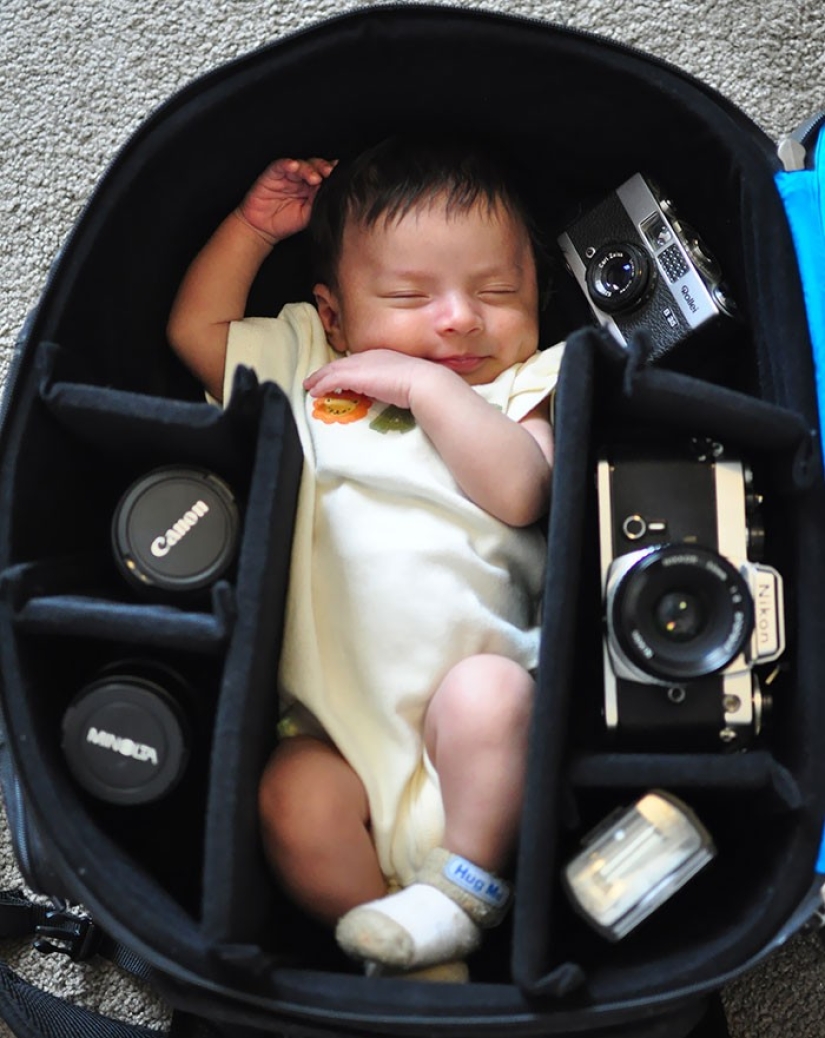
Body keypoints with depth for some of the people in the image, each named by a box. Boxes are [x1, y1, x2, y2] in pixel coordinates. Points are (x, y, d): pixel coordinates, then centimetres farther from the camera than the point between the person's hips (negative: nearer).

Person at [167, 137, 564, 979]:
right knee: (295, 802, -24)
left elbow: (518, 491, -7)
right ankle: (418, 964, -9)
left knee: (488, 693, -33)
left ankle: (465, 884, -10)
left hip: (470, 686, -1)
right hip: (335, 725, 2)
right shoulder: (307, 368, 21)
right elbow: (195, 328, 25)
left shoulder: (520, 388, 12)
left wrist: (428, 385, -7)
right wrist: (256, 223, 20)